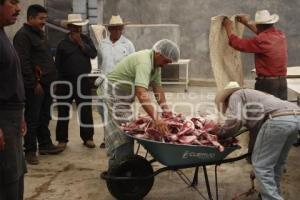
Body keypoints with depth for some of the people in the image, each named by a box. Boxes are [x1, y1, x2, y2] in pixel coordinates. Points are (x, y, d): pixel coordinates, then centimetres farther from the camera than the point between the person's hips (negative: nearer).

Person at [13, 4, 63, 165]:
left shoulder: (39, 34, 19)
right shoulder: (23, 35, -10)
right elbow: (23, 63, -18)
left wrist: (52, 79, 16)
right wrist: (34, 83, -19)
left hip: (46, 84, 9)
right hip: (34, 86, -9)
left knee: (44, 117, 15)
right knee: (32, 119, -2)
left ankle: (45, 145, 25)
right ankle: (30, 151, 5)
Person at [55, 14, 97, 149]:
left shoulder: (86, 40, 9)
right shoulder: (63, 44, 2)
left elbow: (93, 54, -7)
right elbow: (57, 64, 3)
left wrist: (81, 43, -12)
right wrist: (59, 81, 0)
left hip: (84, 81, 1)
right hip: (66, 82, -1)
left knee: (86, 111, 4)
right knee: (63, 111, 5)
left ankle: (87, 137, 15)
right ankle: (62, 139, 16)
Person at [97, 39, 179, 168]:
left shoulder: (155, 63, 0)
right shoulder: (144, 62, -32)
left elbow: (157, 87, 0)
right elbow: (141, 92, -44)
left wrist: (166, 111, -10)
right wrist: (156, 118, -51)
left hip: (123, 93, 10)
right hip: (113, 91, -10)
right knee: (121, 132, -11)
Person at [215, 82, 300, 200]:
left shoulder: (235, 95, 14)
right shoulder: (250, 95, 38)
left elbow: (234, 120, -4)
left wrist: (221, 134, 13)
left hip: (278, 119, -9)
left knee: (261, 165, 1)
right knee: (277, 161, 25)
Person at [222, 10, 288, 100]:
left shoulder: (261, 41, -18)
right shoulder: (281, 35, 7)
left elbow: (238, 44, -11)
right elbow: (263, 33, 28)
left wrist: (228, 28, 3)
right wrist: (247, 24, 34)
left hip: (266, 83, -8)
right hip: (282, 82, 8)